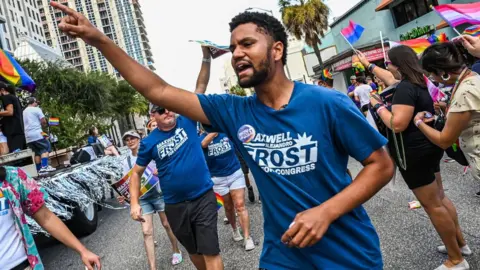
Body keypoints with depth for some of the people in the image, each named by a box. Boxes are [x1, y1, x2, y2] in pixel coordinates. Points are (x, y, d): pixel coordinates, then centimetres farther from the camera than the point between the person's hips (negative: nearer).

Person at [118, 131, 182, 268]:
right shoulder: (126, 161, 6)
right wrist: (124, 196, -10)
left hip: (159, 193, -2)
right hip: (142, 198, 3)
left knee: (167, 224, 12)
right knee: (147, 232, -3)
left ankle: (176, 251, 35)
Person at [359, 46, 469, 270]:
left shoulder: (405, 88, -22)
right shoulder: (416, 81, 8)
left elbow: (397, 124, -30)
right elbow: (389, 78, 27)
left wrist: (378, 106, -16)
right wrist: (368, 64, 37)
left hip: (414, 152, -10)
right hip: (427, 146, 10)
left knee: (432, 205, 0)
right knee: (439, 198, 21)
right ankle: (460, 242, 35)